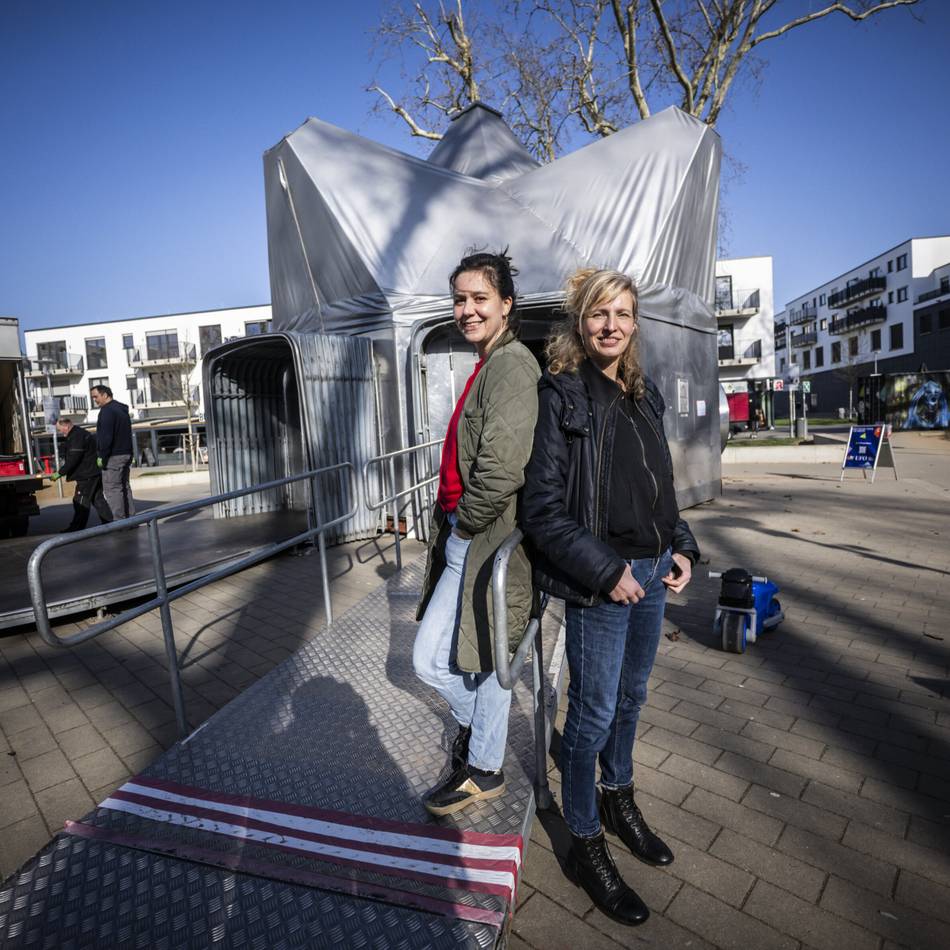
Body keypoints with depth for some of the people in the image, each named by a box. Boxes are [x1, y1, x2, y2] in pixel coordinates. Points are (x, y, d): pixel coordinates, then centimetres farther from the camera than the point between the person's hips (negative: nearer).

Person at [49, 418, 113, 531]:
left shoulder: (77, 437, -17)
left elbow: (72, 460, -21)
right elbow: (70, 458, 21)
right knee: (98, 499, 12)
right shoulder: (78, 434, 17)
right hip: (94, 473, 10)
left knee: (80, 502, -5)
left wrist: (59, 473, -14)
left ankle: (76, 529, 0)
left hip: (87, 475, -10)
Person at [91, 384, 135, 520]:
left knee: (112, 488, -7)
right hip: (126, 454, 9)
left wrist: (102, 457, -14)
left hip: (113, 456, -9)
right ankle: (131, 518, 12)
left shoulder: (107, 411, -11)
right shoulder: (122, 410, 18)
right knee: (124, 487, 12)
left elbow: (106, 437, -18)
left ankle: (119, 521, -9)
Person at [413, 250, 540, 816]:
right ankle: (484, 768, 39)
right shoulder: (490, 365, 16)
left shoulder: (511, 366, -16)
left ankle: (480, 754, 29)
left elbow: (500, 469, -25)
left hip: (484, 542, -9)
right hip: (471, 536, 9)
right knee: (488, 657, 20)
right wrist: (454, 525, 14)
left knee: (431, 660, 2)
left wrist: (461, 527, -11)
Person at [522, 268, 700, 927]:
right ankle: (586, 844, 28)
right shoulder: (561, 397, -12)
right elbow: (542, 508, -16)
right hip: (600, 583, -7)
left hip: (653, 574, 7)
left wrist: (682, 549, 6)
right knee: (594, 712, 6)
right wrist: (607, 572, -17)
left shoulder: (643, 395, 10)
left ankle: (619, 799, 45)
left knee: (632, 696, 22)